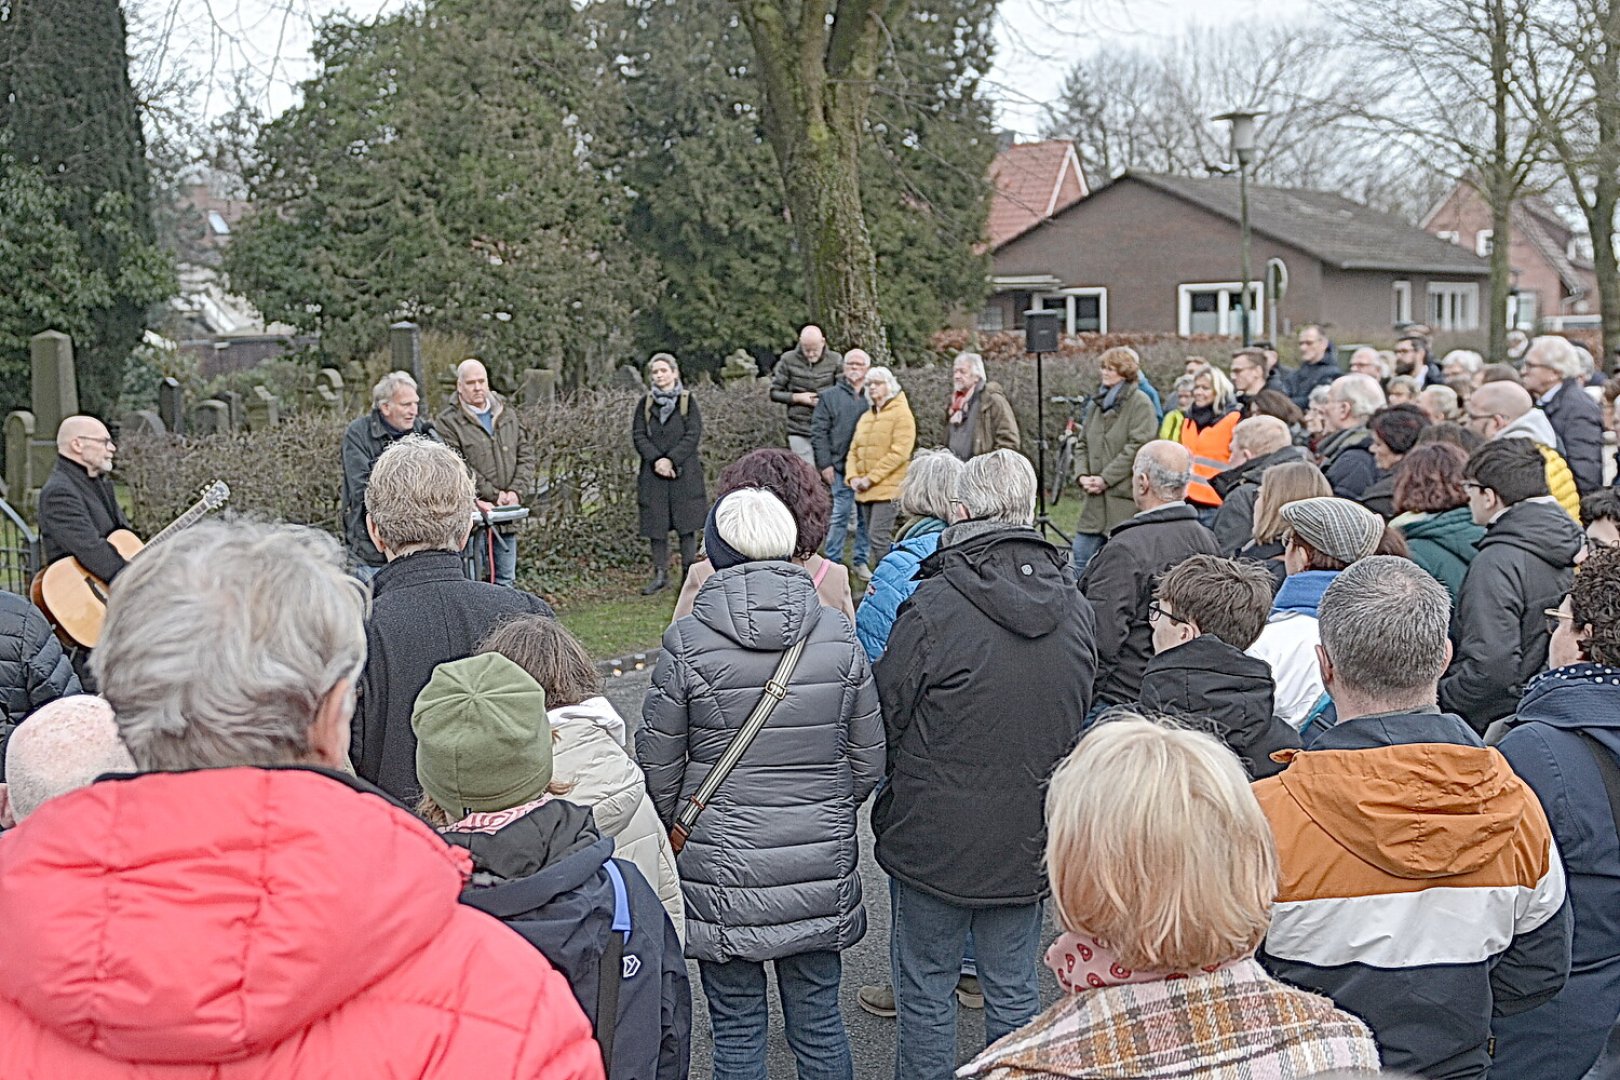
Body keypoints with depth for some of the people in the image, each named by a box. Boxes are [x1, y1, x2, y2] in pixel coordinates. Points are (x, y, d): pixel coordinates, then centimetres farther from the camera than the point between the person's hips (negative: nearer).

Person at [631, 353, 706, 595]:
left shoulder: (687, 400, 3)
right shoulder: (645, 403, 10)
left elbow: (693, 434, -5)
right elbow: (638, 435, 3)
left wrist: (671, 459, -14)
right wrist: (656, 460, -12)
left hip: (684, 472, -2)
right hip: (653, 474, 2)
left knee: (686, 523, -1)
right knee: (656, 524, 3)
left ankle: (690, 572, 7)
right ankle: (660, 573, 11)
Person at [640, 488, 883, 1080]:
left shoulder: (688, 643, -12)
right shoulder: (838, 637, -4)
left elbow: (658, 766, -4)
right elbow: (869, 762, 3)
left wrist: (671, 832, 14)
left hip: (722, 869, -2)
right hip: (820, 866, 3)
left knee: (736, 1031, 11)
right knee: (820, 1021, 16)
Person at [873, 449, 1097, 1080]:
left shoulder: (935, 606, -20)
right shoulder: (1075, 609, -2)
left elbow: (884, 715, -11)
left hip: (936, 839, -5)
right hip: (1032, 839, 5)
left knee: (925, 992, 12)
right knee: (1014, 989, 18)